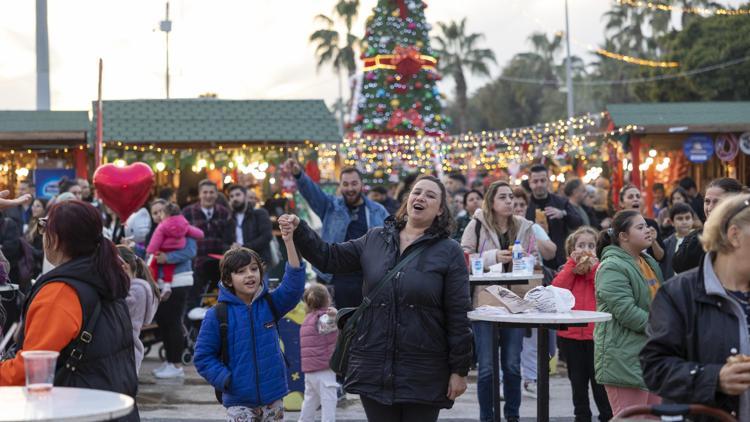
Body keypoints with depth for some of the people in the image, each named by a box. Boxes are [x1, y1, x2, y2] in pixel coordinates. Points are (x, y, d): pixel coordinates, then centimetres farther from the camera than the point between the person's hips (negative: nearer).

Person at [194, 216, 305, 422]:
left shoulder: (270, 303, 1)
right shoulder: (217, 315, -7)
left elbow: (294, 285, -15)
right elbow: (203, 356, -2)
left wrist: (288, 241, -26)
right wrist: (225, 379, -17)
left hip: (272, 397, 3)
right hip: (239, 402, -3)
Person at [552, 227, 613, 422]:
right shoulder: (567, 270, 9)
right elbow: (556, 290, -10)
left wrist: (594, 267, -12)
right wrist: (572, 265, -9)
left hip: (596, 334, -2)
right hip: (571, 334, 2)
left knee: (599, 382, 2)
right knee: (578, 381, 12)